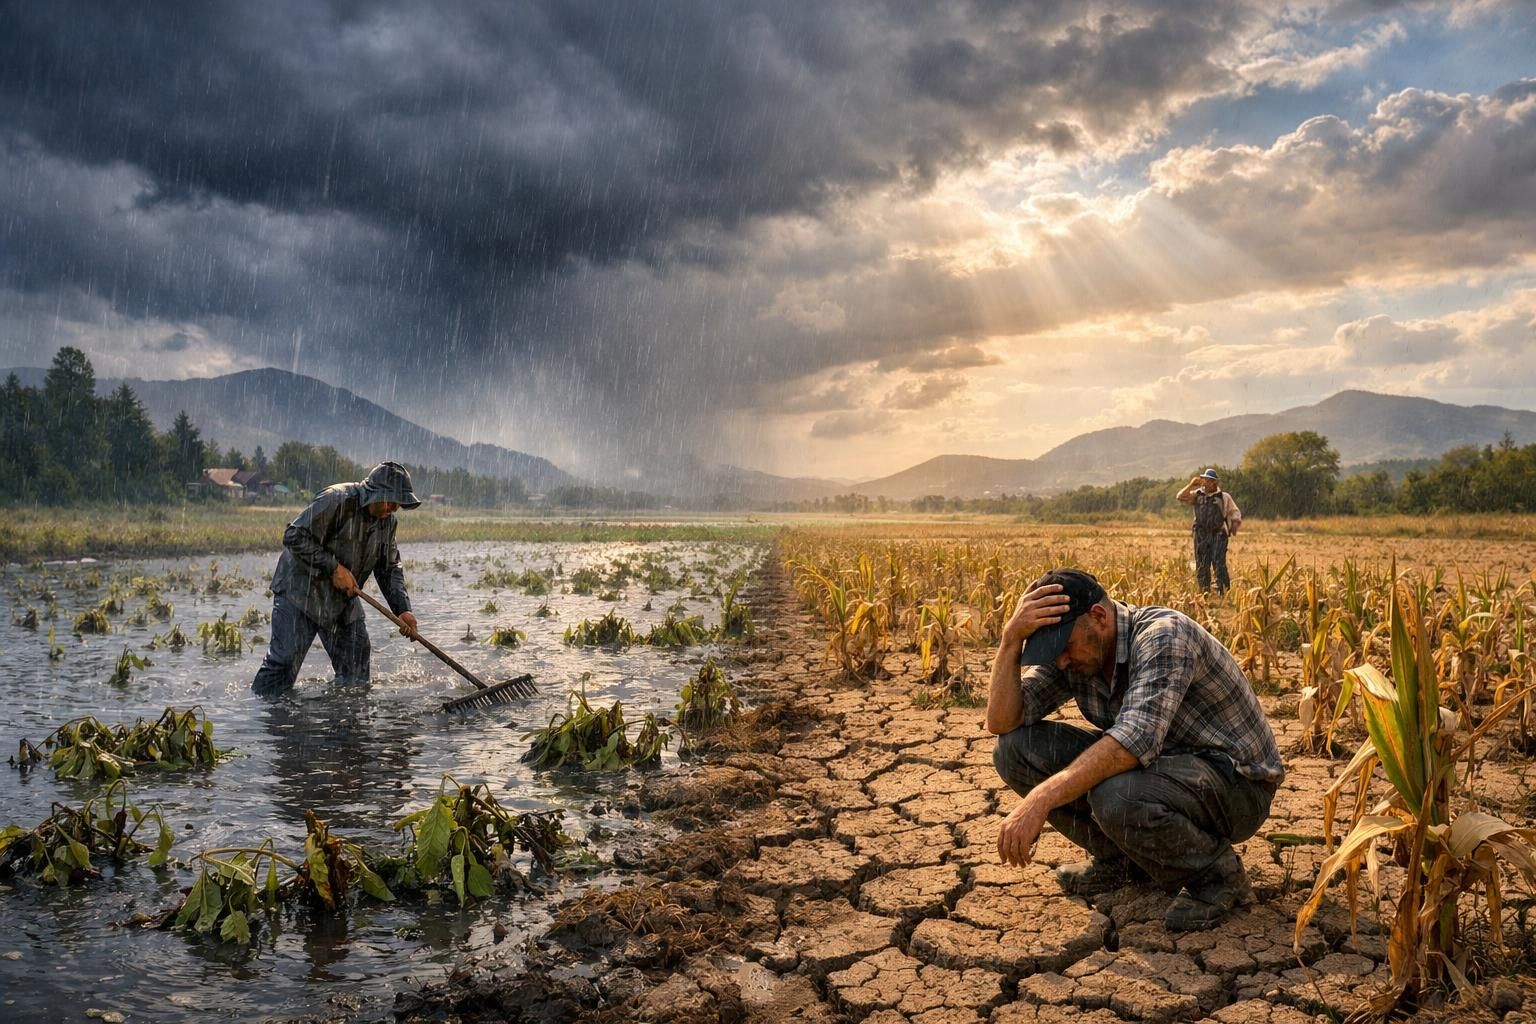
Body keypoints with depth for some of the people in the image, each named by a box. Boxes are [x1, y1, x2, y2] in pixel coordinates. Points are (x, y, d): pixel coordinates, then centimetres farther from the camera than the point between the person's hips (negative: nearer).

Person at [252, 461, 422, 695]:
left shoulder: (387, 520, 3)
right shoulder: (336, 500, -22)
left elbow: (390, 568, 8)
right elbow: (294, 537, -24)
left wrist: (402, 608, -4)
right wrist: (333, 568, -25)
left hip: (344, 598, 7)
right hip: (301, 590, -7)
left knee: (357, 656, 8)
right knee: (285, 657, -11)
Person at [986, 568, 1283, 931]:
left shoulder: (1163, 635, -26)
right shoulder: (1073, 653, -4)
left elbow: (1136, 739, -41)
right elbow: (1002, 722, -11)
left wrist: (1040, 800, -45)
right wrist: (1012, 637, -24)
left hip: (1237, 782, -7)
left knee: (1117, 796, -39)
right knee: (1016, 747, -10)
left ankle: (1217, 874, -8)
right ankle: (1119, 859, 7)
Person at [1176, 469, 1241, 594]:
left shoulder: (1224, 497, 6)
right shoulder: (1197, 495, 12)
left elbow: (1235, 512, 11)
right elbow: (1181, 497, 3)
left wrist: (1235, 523, -5)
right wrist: (1191, 485, -3)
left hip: (1218, 535, -3)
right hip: (1201, 535, 3)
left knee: (1219, 564, -12)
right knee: (1201, 566, 5)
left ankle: (1223, 592, -10)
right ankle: (1204, 592, 13)